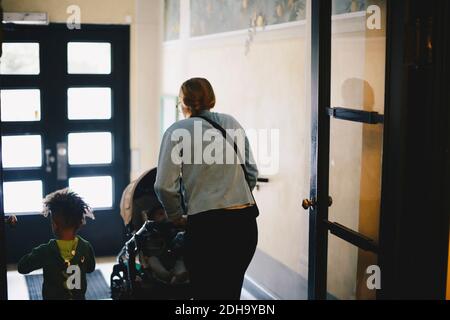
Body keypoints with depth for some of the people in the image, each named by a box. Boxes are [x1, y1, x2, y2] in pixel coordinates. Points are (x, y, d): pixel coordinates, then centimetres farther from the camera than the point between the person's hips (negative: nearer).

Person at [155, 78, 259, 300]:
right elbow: (252, 173, 12)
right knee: (231, 292, 19)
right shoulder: (231, 123, 11)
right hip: (246, 223, 5)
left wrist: (177, 217, 7)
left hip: (207, 225, -5)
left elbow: (165, 186, -9)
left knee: (207, 292, 9)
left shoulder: (177, 131, -2)